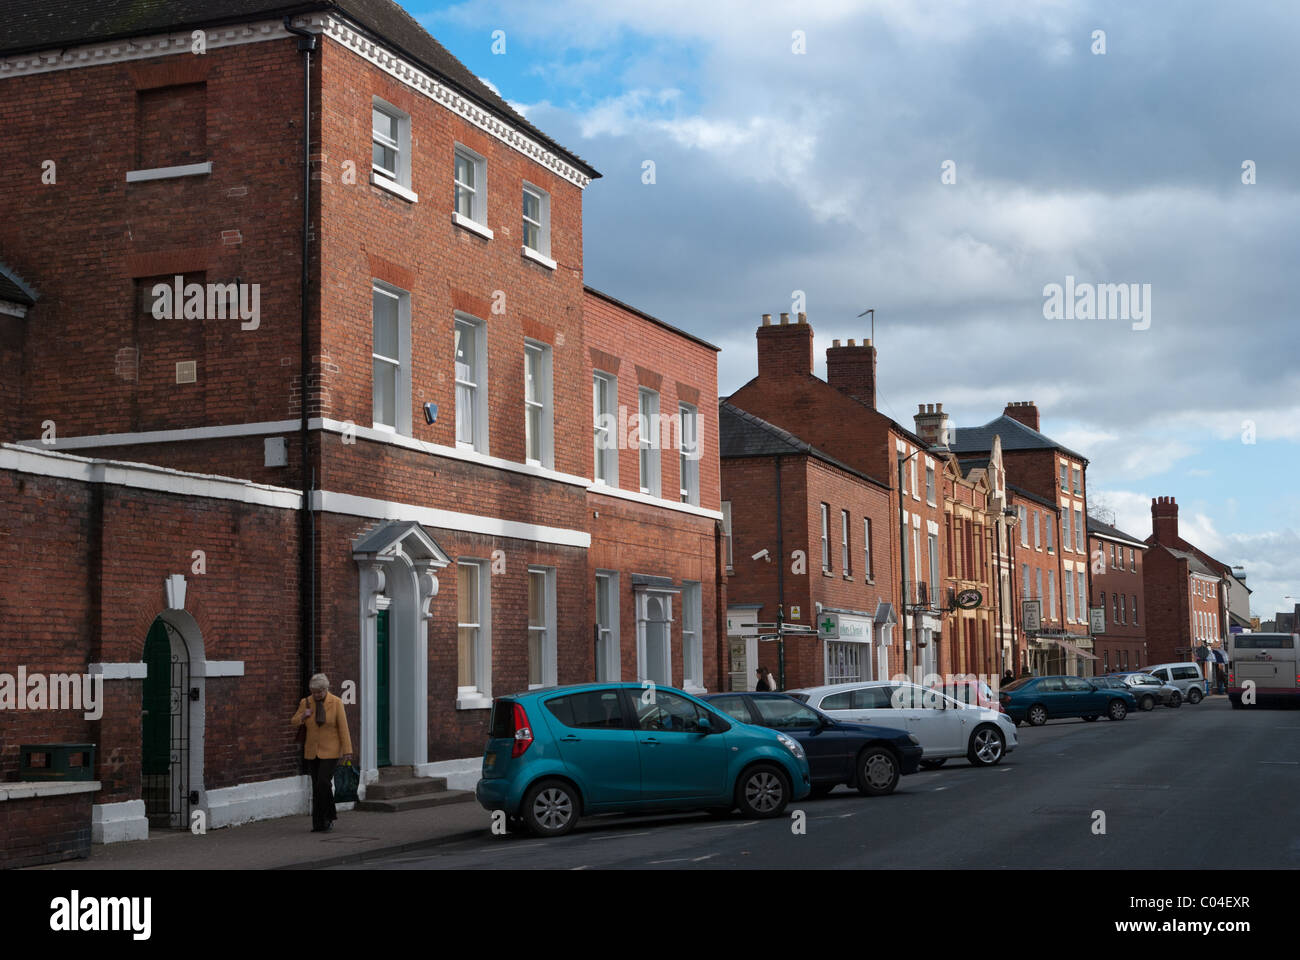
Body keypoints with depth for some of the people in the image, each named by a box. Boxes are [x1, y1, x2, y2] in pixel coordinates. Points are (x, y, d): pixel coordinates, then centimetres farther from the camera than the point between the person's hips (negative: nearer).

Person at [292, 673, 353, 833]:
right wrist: (303, 716, -10)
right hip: (312, 752, 4)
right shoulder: (305, 703, 3)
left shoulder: (336, 703, -5)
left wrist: (347, 750, -10)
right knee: (316, 787, 4)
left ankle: (329, 817, -1)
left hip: (330, 752, -4)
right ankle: (319, 823, 11)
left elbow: (343, 727, -6)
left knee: (323, 783, -16)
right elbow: (295, 722, 13)